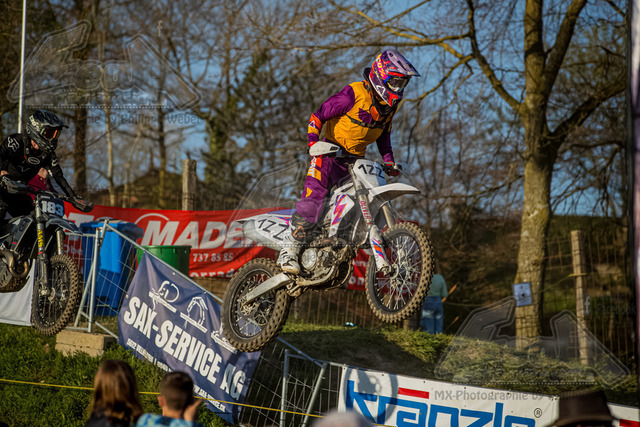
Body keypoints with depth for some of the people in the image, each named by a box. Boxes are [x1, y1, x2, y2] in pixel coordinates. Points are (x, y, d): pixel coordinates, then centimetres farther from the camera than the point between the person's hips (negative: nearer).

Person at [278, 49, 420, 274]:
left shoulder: (390, 104, 6)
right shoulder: (354, 94, -17)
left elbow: (383, 134, 22)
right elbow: (318, 116, -13)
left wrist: (389, 161, 11)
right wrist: (313, 143, -25)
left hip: (356, 159, 7)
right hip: (330, 154, -7)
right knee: (313, 197, -22)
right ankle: (289, 252, -20)